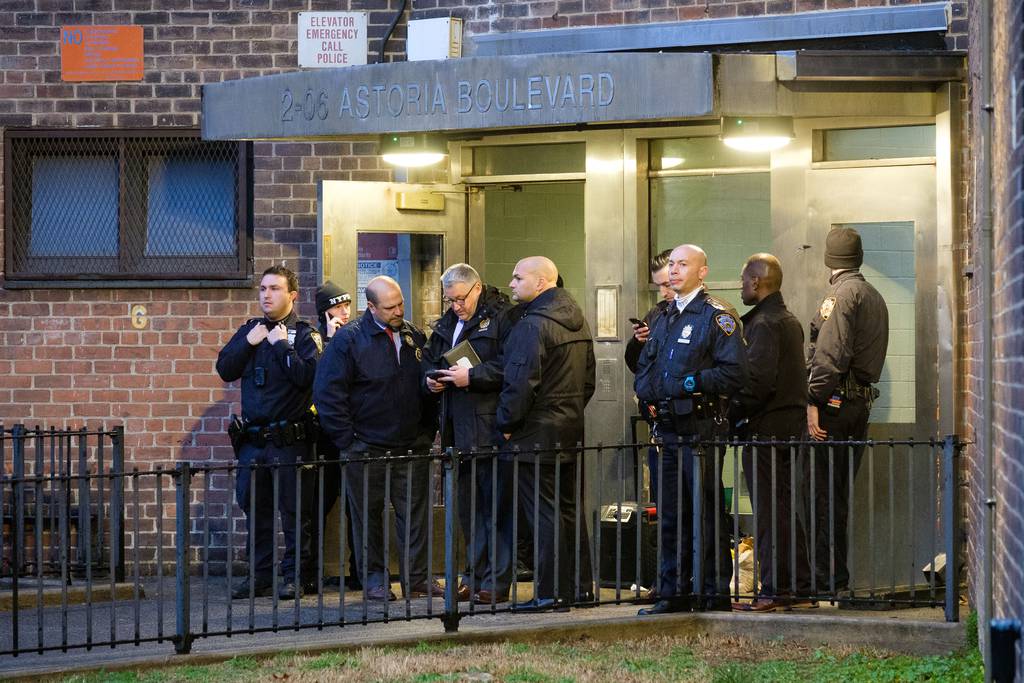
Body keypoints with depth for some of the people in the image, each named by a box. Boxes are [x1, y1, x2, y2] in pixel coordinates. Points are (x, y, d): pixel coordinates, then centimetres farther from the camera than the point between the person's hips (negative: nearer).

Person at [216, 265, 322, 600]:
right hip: (252, 440, 5)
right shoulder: (249, 330, 13)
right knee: (255, 509, 10)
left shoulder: (304, 335, -3)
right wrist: (249, 343, -6)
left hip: (289, 440, -5)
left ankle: (295, 575, 8)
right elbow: (225, 370, 5)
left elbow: (307, 376, -18)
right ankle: (260, 575, 18)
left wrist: (281, 344, -15)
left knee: (293, 510, 0)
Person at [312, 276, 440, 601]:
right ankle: (374, 579, 13)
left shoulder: (414, 336, 9)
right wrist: (347, 441, -11)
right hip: (366, 449, -4)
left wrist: (427, 430, 10)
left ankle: (418, 578, 10)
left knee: (415, 514, 4)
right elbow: (327, 393, -9)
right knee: (368, 516, 4)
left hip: (412, 448, 4)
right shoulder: (348, 339, -8)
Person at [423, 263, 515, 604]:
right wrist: (431, 378, 7)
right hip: (458, 429, 8)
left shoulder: (502, 317, -7)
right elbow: (429, 357, 28)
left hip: (490, 427, -8)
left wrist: (473, 376, -19)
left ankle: (497, 582, 0)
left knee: (496, 505, -4)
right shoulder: (447, 322, 18)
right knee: (468, 507, 13)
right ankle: (475, 576, 21)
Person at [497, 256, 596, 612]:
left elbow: (521, 383, -21)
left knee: (544, 515, -5)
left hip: (536, 435, -9)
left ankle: (551, 592, -4)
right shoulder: (577, 320, 13)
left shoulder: (532, 325, -17)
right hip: (570, 429, 9)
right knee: (568, 510, 15)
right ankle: (580, 586, 20)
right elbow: (588, 379, 18)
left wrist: (507, 424, -10)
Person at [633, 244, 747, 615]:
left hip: (700, 428, -8)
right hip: (667, 428, 8)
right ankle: (673, 593, 16)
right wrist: (647, 393, 5)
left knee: (709, 513, -3)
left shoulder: (716, 317, -5)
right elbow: (644, 367, 25)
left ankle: (717, 593, 1)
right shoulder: (665, 319, 19)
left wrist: (690, 383, -18)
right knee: (671, 515, 10)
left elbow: (734, 372, -14)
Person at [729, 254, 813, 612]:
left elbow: (759, 380, -22)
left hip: (766, 427, -9)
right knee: (787, 509, 12)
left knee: (769, 512, -6)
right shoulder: (790, 320, 17)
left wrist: (732, 415, -12)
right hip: (792, 423, 9)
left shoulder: (763, 323, -14)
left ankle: (774, 591, -5)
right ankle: (799, 589, 15)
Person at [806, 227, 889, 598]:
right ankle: (837, 575, 17)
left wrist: (814, 401, -19)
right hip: (861, 400, 9)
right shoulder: (874, 296, 18)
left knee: (824, 494, -6)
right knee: (841, 493, 13)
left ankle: (829, 578, -6)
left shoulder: (841, 293, -11)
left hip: (835, 401, -9)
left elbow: (830, 355, -19)